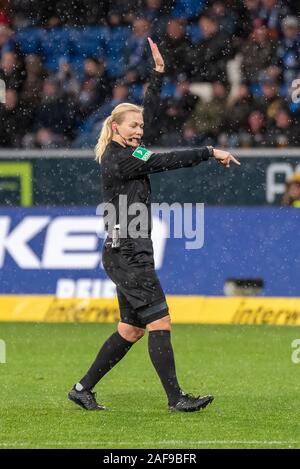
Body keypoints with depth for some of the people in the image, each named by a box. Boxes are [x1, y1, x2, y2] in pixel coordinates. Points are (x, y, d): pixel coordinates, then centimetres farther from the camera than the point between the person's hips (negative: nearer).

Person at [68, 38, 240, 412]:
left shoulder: (124, 153, 14)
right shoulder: (116, 159, -12)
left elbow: (149, 112, 22)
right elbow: (165, 161, -16)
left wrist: (158, 73, 21)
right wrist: (210, 153, -12)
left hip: (132, 252, 10)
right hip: (125, 253, -10)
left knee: (131, 329, 11)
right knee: (159, 322, -11)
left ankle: (83, 388, 16)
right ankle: (176, 398, -11)